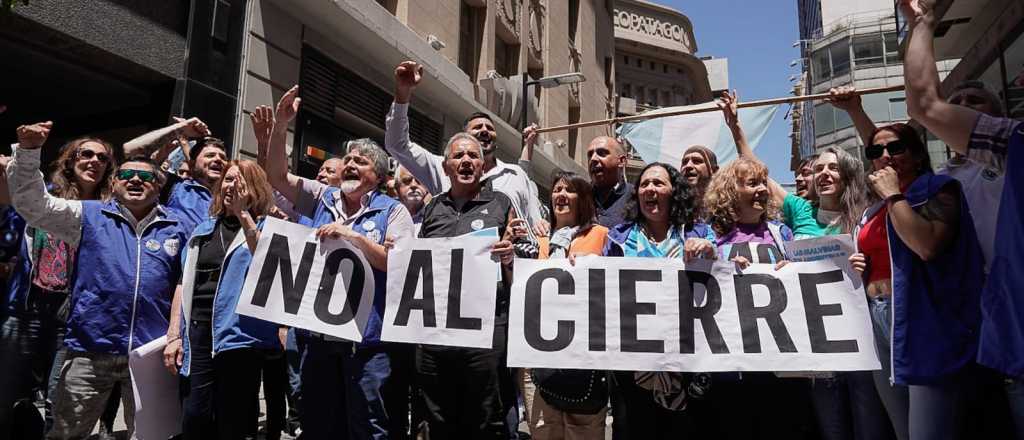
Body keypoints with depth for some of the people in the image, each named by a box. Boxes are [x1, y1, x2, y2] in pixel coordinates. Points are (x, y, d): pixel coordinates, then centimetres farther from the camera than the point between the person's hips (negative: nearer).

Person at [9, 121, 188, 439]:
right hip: (89, 351, 0)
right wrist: (28, 151, -17)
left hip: (150, 354, 1)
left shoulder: (174, 230, 8)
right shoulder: (89, 216, 6)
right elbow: (33, 204, -4)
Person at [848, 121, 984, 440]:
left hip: (925, 321, -7)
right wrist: (855, 268, 7)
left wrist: (894, 194, -10)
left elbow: (927, 246, -21)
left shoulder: (937, 189, -1)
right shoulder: (872, 214, 19)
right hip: (879, 322, 7)